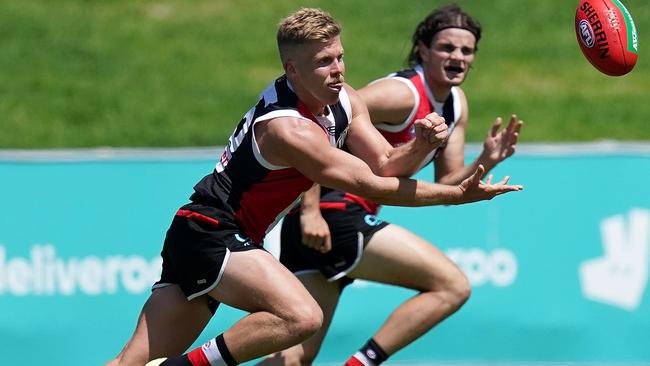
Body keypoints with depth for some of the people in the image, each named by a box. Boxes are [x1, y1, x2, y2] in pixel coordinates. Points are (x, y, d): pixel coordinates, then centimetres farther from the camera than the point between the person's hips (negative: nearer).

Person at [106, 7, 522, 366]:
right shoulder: (289, 129, -25)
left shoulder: (343, 100, 2)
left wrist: (420, 146, -18)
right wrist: (459, 194, -16)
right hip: (210, 233, -9)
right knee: (301, 316, -28)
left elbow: (385, 165, 4)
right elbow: (370, 185, -20)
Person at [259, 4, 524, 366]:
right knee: (453, 286, -8)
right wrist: (310, 210, -26)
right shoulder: (403, 94, -14)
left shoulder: (457, 104, 14)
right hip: (333, 215, -9)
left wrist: (485, 161, -4)